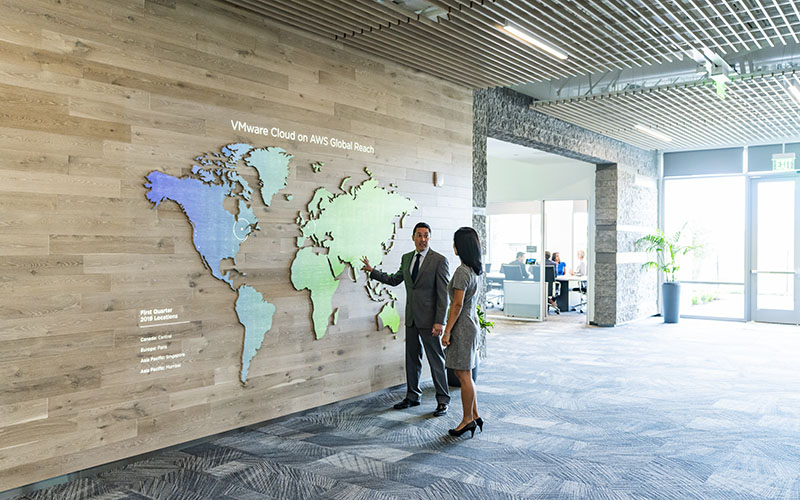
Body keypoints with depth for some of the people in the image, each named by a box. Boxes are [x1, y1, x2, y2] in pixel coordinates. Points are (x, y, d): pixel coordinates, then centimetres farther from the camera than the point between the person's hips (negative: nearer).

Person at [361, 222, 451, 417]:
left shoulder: (439, 260, -9)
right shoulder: (406, 258, 10)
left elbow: (443, 293, -12)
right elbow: (394, 280, 21)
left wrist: (439, 321, -17)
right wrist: (372, 271, 13)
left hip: (429, 319, -6)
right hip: (411, 318, 6)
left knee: (436, 359, 1)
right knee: (412, 358, 14)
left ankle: (443, 401, 11)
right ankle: (413, 396, 28)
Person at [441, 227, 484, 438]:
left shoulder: (462, 271, -19)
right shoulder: (477, 270, 10)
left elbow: (457, 304, -20)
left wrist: (447, 331, -15)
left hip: (462, 326, -10)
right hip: (471, 323, 10)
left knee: (464, 375, 0)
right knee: (463, 373, 16)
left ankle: (468, 420, 10)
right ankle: (475, 416, 21)